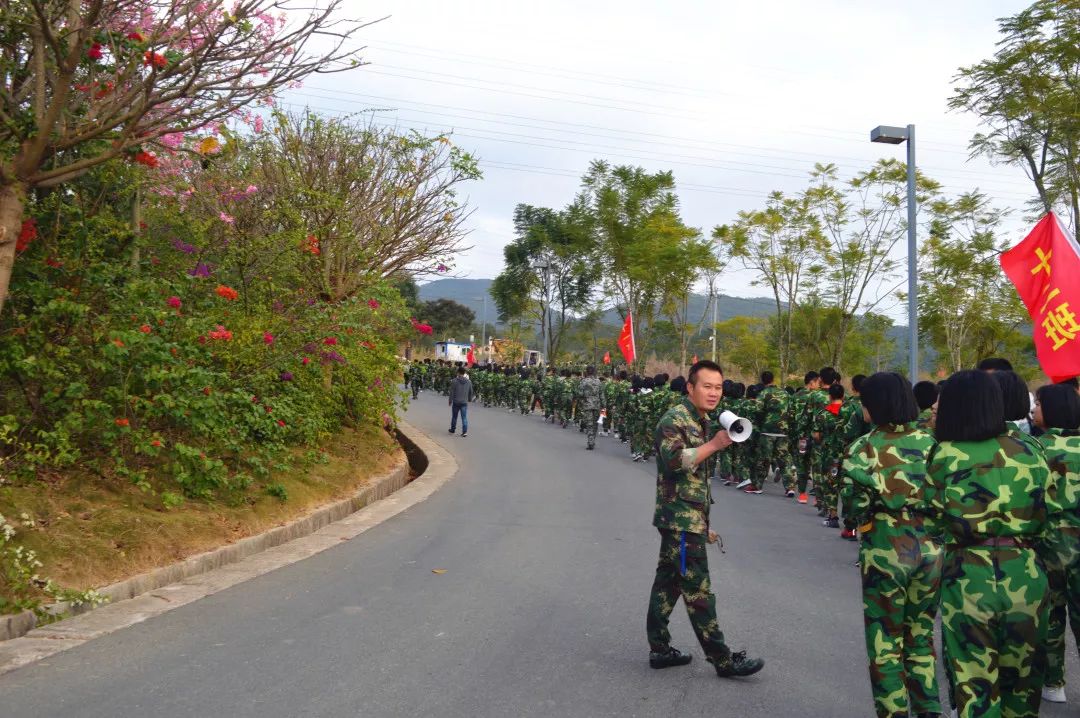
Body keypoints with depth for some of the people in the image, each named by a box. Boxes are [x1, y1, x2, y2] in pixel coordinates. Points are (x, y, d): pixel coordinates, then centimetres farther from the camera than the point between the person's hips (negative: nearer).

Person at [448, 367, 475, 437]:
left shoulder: (454, 381, -10)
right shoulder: (468, 382, 2)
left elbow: (452, 393, -9)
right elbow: (470, 392, 11)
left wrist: (450, 401, 0)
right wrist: (470, 399, 26)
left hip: (456, 402, -2)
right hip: (464, 402, 2)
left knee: (454, 416, 15)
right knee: (464, 417, 2)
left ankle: (453, 429, 29)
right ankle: (465, 431, -6)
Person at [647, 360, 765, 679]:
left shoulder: (702, 422, 15)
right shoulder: (674, 420, -14)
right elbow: (674, 462, -29)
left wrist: (703, 523, 23)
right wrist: (714, 444, -29)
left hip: (689, 519, 9)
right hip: (680, 519, -9)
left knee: (669, 582, 13)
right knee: (697, 590, -2)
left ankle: (659, 648, 21)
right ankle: (723, 659, 4)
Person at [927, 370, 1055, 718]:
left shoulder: (943, 457, -6)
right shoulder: (1027, 452, 0)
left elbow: (934, 522, -1)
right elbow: (1046, 512, 6)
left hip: (968, 580, -3)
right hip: (1025, 576, 3)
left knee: (974, 686, 9)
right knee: (1022, 680, 20)